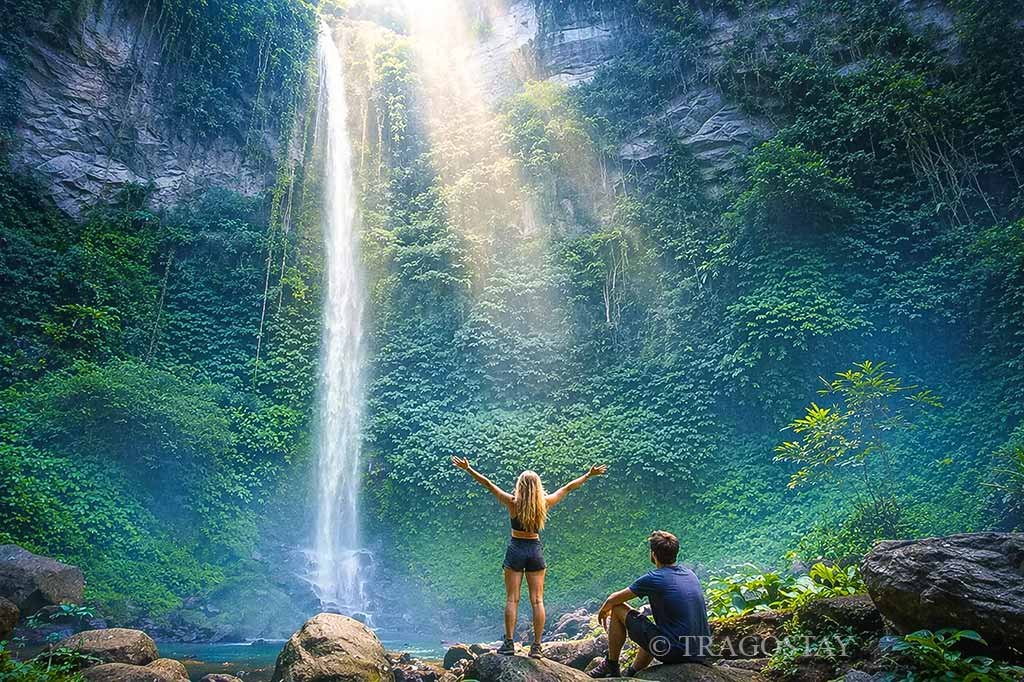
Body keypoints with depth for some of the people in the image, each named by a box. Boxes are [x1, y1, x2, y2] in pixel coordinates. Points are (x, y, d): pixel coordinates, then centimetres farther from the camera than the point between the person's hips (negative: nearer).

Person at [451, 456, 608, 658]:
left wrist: (468, 469, -3)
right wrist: (589, 475, 15)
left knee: (512, 599, 3)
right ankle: (536, 646, 2)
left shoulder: (513, 503, -9)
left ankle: (509, 643, 1)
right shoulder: (544, 503, -3)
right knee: (537, 600, 3)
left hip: (516, 549, -2)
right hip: (536, 549, 2)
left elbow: (488, 484, -7)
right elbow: (568, 487, 6)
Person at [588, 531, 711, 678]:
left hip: (673, 652, -7)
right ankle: (632, 673, 43)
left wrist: (603, 611, 24)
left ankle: (611, 667, 17)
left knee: (618, 610, 4)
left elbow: (612, 600, 1)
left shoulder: (653, 579, -12)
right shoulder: (690, 574, 8)